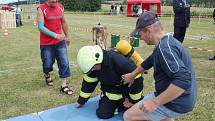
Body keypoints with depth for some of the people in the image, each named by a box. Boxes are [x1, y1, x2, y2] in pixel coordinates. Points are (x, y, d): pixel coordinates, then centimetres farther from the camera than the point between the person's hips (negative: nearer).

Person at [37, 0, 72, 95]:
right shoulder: (41, 9, -11)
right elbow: (41, 27, -19)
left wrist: (67, 35, 23)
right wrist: (55, 35, -27)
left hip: (60, 42, 4)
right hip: (46, 44, -3)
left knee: (64, 63, -2)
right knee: (48, 64, 9)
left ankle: (64, 85, 8)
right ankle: (47, 75, 43)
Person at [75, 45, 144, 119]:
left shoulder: (119, 62, -35)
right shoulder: (93, 64, -14)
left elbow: (136, 80, -28)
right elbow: (89, 82, 2)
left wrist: (132, 101, -16)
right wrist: (81, 101, 10)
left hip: (127, 92, -4)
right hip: (111, 94, 5)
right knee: (102, 114, -7)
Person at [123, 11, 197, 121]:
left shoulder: (164, 48, -26)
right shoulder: (167, 41, 6)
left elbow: (183, 81, -36)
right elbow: (149, 62, 21)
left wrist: (155, 102, -30)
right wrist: (132, 75, 31)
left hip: (174, 103, -10)